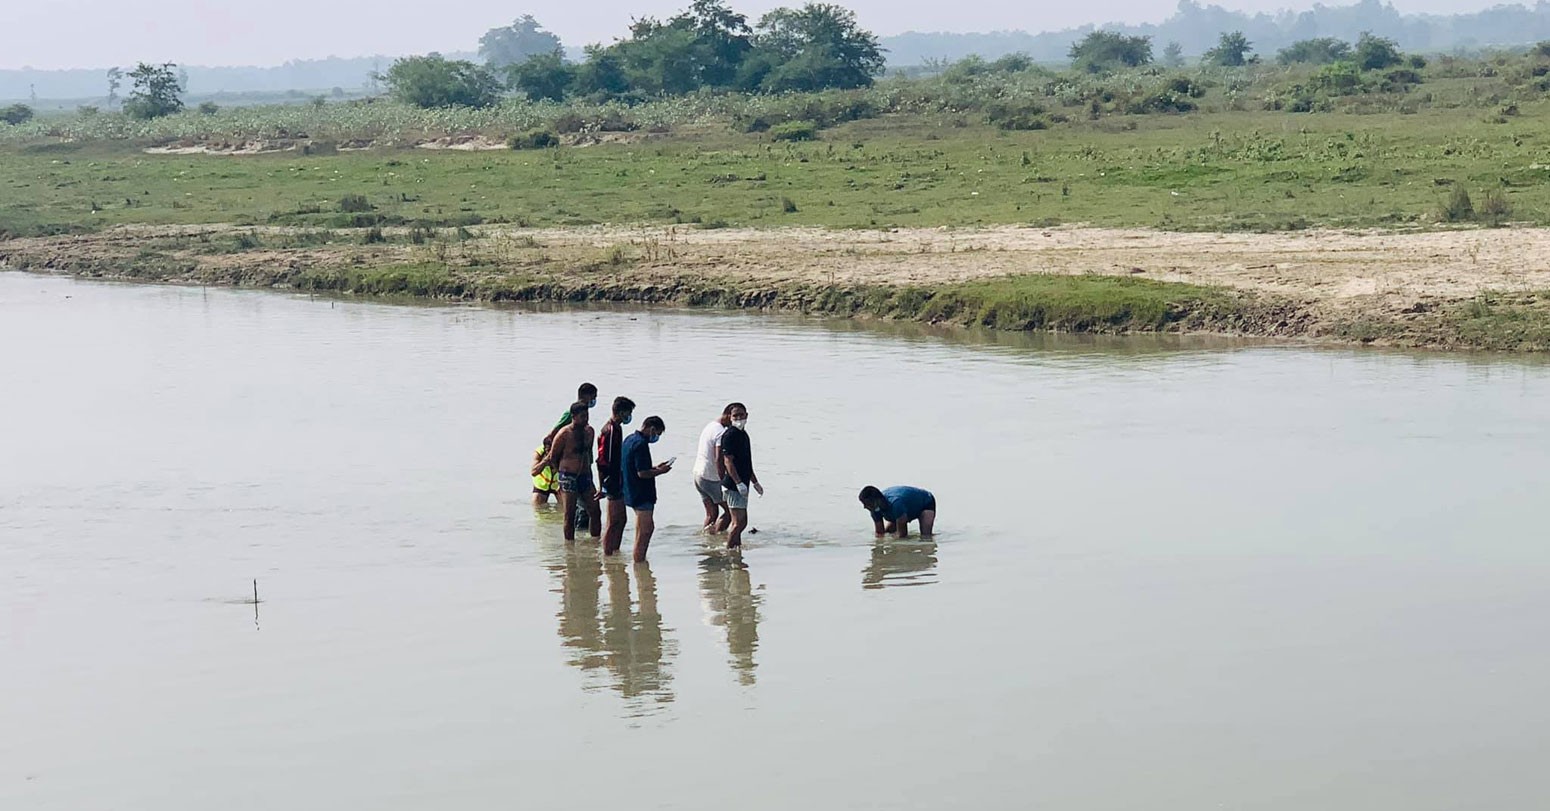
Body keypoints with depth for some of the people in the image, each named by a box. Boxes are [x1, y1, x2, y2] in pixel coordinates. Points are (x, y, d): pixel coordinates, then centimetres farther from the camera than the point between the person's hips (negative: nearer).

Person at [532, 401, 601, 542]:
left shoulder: (589, 431, 7)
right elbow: (552, 457, -3)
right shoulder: (564, 434, -12)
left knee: (595, 512, 3)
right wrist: (561, 472, 3)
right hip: (568, 477, -6)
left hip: (585, 476, 6)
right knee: (569, 515, -2)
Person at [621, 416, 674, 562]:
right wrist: (660, 471, -9)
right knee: (644, 532, -4)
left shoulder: (630, 439, 12)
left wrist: (655, 468, 15)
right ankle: (639, 563, 0)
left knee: (648, 528, 19)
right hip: (642, 495, -10)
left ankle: (640, 561, 25)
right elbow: (642, 473, -24)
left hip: (632, 494, 10)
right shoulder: (641, 444, -20)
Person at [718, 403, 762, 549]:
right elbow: (728, 461, -19)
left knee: (741, 522, 13)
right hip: (734, 486, -10)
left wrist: (755, 482, 28)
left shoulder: (743, 433, 17)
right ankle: (728, 550, -6)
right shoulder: (730, 434, -12)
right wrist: (738, 482, -26)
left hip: (742, 485, 10)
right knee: (739, 522, -11)